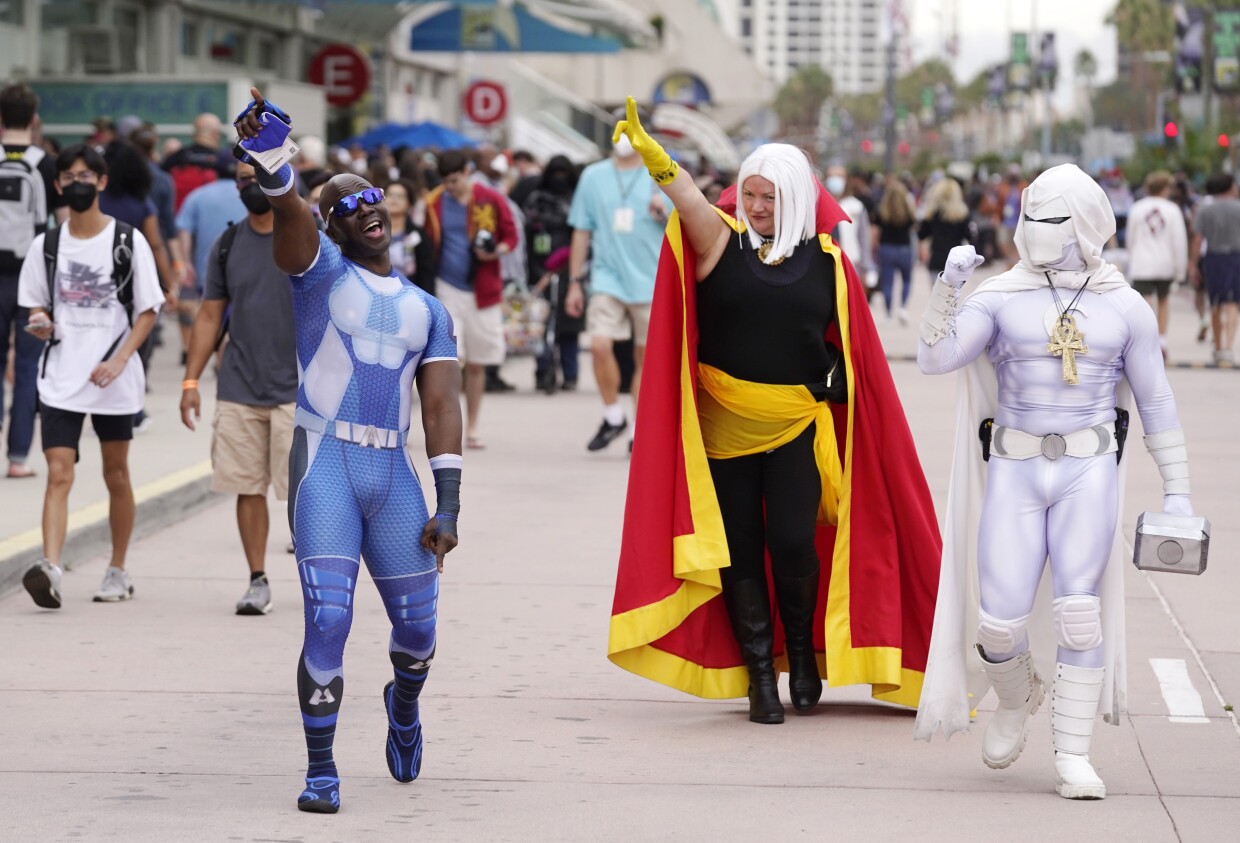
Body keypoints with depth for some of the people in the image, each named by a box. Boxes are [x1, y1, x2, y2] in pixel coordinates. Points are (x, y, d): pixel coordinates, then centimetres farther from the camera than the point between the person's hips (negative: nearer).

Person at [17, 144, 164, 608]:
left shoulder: (128, 241, -2)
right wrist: (41, 324, -11)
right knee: (58, 474, -12)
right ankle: (49, 568, -24)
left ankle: (118, 570, 23)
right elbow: (37, 307, 13)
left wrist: (119, 360, -14)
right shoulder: (46, 245, 6)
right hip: (60, 378, 1)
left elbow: (148, 311, -1)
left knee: (116, 474, 10)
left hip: (114, 379, -1)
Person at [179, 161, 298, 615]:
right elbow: (210, 315, 12)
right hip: (239, 389, 3)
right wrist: (190, 381, 5)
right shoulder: (228, 245, 9)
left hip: (296, 389, -3)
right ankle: (258, 581, 11)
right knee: (248, 487, 3)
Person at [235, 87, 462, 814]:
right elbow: (290, 211, -18)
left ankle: (404, 706, 43)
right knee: (328, 622, -13)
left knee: (417, 624, 8)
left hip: (392, 471, 4)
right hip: (325, 463, -4)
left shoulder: (428, 311, 15)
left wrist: (448, 505, -5)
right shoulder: (321, 269, 4)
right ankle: (321, 770, 0)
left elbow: (442, 406, 6)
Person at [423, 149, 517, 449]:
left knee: (477, 364, 9)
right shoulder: (434, 202, 0)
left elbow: (511, 235, 6)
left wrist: (496, 251, -15)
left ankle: (471, 429, 20)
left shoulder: (492, 200, -1)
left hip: (482, 291, 1)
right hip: (447, 289, -1)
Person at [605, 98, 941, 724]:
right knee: (740, 549, 4)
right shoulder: (722, 242, -3)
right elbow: (685, 193, -23)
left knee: (792, 543, -8)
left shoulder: (825, 260, 2)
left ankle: (804, 654, 18)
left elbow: (849, 343, 12)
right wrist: (648, 152, -40)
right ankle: (760, 676, 14)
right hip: (724, 422, 0)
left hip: (798, 425, 0)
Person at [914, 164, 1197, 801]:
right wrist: (948, 286, -20)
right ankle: (1018, 698, 29)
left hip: (1089, 471, 0)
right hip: (1014, 471, 1)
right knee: (999, 621, -6)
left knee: (1078, 609, -12)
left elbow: (1156, 403, 10)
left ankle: (1073, 758, -3)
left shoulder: (1124, 307, 5)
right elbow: (934, 358, -7)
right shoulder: (1000, 297, 3)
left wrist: (1176, 490, 8)